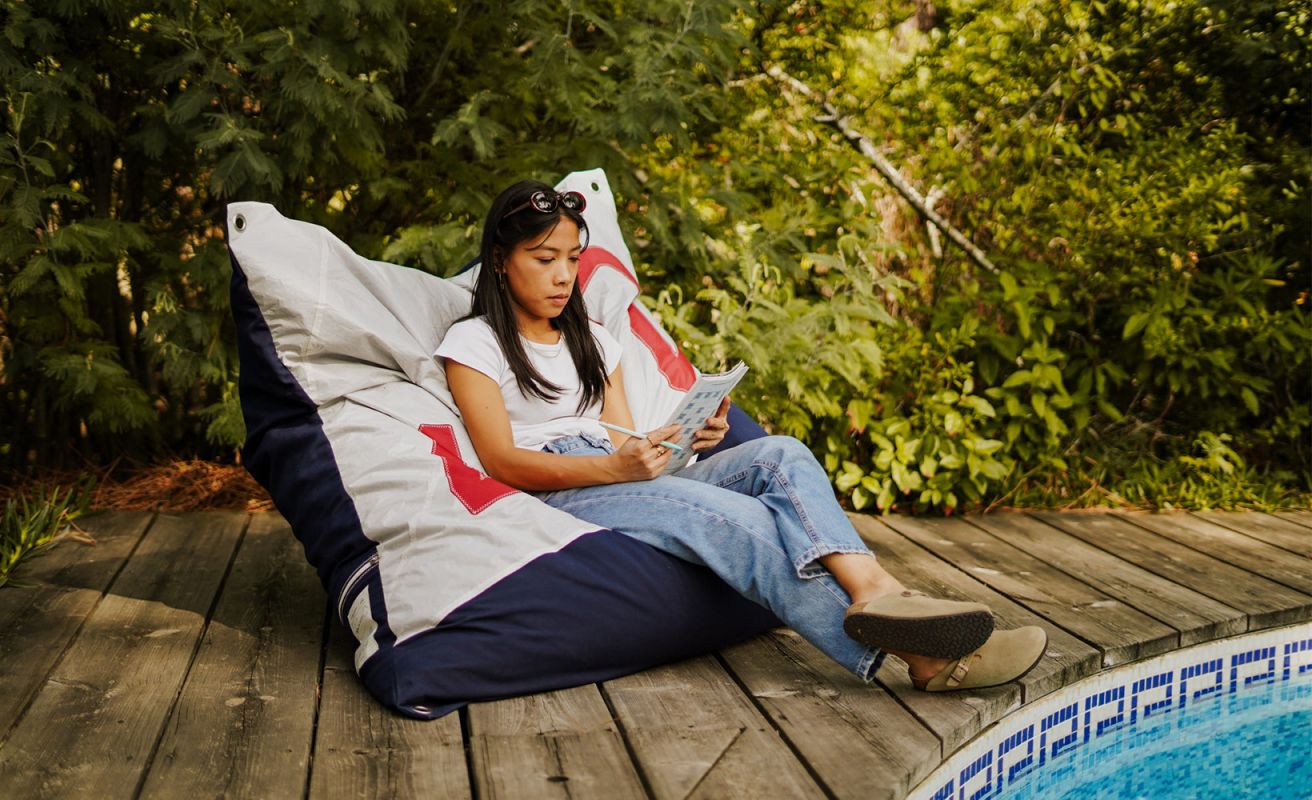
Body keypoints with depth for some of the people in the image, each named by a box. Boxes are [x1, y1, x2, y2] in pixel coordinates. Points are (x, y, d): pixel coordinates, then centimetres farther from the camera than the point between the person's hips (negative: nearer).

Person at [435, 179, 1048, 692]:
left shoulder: (592, 341, 25)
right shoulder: (473, 343, 5)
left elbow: (625, 442, 15)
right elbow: (502, 463, -8)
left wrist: (686, 439, -8)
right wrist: (616, 467, -24)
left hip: (621, 483, 6)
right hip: (550, 502, -6)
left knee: (778, 455, -22)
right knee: (733, 516, -32)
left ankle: (871, 589, -49)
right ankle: (916, 654, -41)